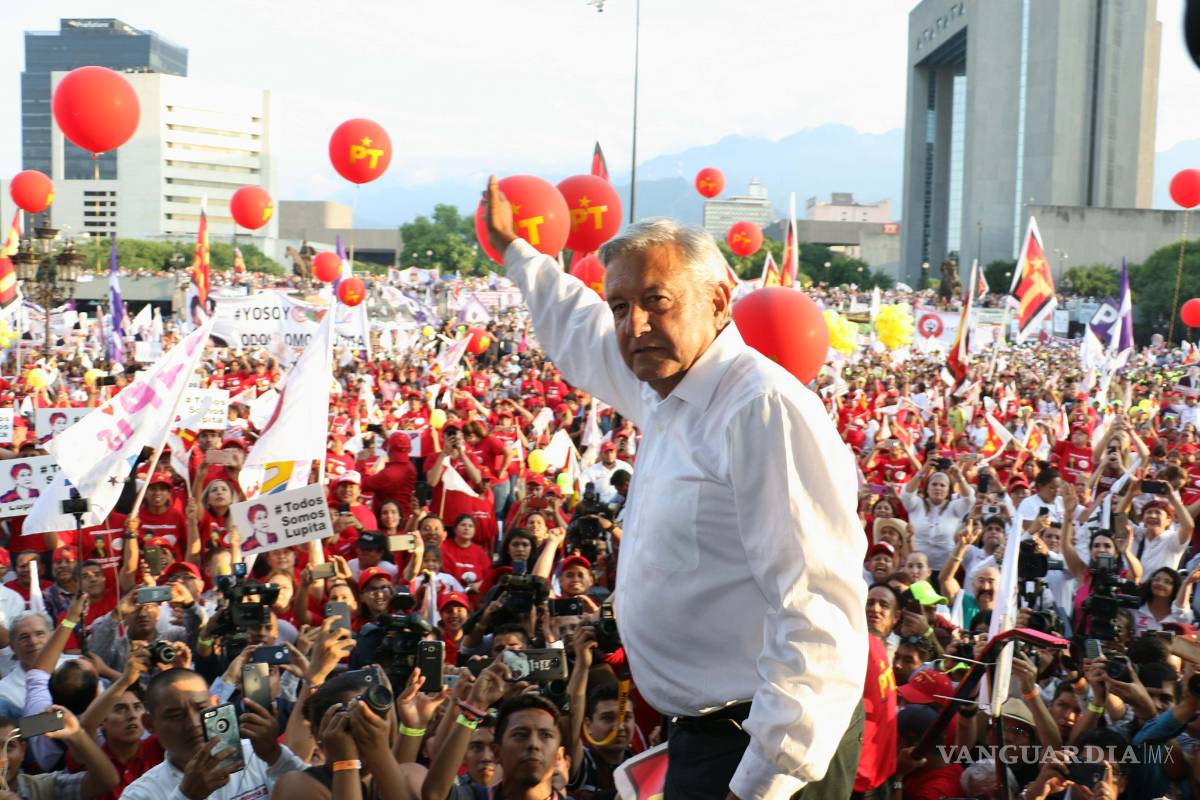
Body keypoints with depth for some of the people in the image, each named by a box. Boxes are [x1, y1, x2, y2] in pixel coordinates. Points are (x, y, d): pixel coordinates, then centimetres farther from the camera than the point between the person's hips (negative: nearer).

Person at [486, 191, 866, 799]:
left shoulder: (765, 408, -21)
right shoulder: (667, 395, 6)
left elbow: (819, 614, -26)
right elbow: (582, 329, 28)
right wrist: (512, 247, 40)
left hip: (772, 748, -8)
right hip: (702, 729, 9)